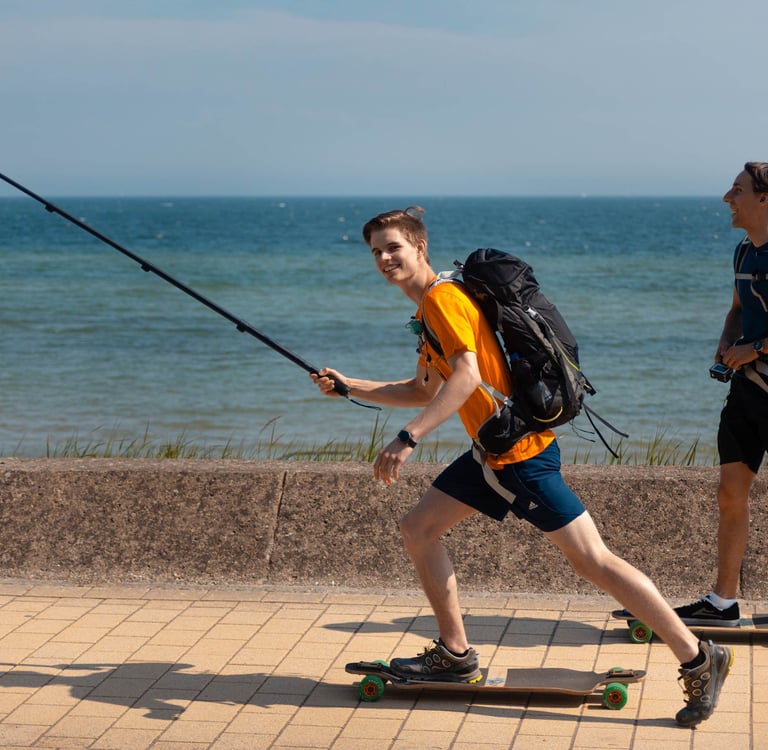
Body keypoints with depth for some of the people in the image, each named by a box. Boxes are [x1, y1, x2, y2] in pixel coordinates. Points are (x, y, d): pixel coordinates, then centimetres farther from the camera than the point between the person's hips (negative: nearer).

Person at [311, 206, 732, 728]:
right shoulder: (430, 311, 18)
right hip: (491, 452, 10)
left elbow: (467, 376, -26)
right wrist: (349, 386, 24)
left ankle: (700, 660, -5)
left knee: (593, 561, -10)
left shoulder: (443, 298, -13)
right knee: (418, 529, 12)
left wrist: (408, 438, -31)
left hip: (521, 451, -10)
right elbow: (425, 392, 28)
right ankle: (456, 657, 19)